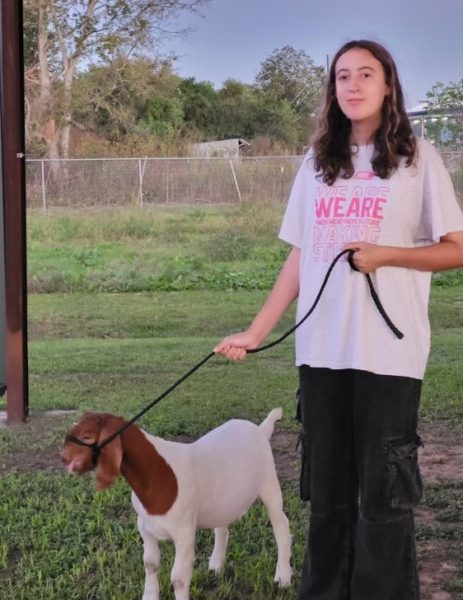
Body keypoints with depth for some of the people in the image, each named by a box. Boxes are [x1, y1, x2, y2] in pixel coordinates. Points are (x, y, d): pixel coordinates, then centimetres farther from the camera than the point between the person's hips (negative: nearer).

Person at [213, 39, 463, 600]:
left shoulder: (418, 158, 1)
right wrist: (254, 332, 6)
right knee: (327, 488, 12)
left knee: (384, 491, 1)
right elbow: (298, 259, 11)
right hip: (320, 350, 4)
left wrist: (384, 254, -13)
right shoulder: (316, 163, 12)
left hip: (388, 352, -4)